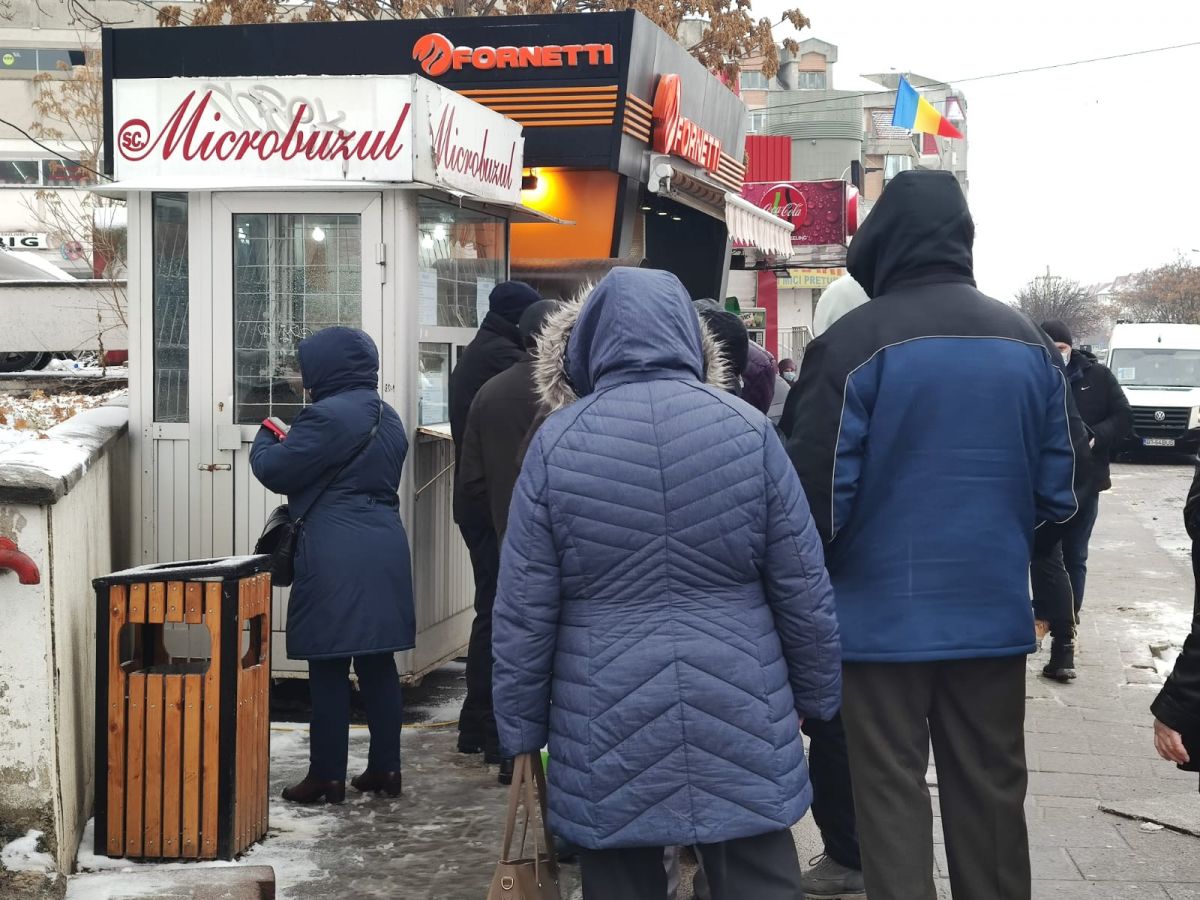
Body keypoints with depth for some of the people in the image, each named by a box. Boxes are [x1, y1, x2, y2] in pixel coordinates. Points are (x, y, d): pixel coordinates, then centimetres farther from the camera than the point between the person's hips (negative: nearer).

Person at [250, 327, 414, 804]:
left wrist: (265, 439, 12)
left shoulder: (328, 416, -14)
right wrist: (290, 443, 22)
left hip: (335, 558, -8)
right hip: (385, 549, 8)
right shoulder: (388, 418, 14)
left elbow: (276, 472, -9)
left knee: (329, 669, -1)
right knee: (378, 663, 12)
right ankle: (385, 767, 16)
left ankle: (327, 776, 4)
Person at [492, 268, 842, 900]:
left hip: (608, 727, 0)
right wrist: (816, 695, 13)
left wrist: (521, 730, 7)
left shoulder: (558, 441, -4)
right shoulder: (747, 429, -2)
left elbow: (523, 610, -3)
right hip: (741, 717, 1)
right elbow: (803, 588, 0)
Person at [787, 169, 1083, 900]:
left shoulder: (854, 341, -13)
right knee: (991, 792, 14)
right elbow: (1058, 488, 6)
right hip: (993, 610, 4)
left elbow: (821, 491, -12)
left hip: (885, 611, -4)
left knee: (893, 794, 4)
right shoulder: (1028, 340, 3)